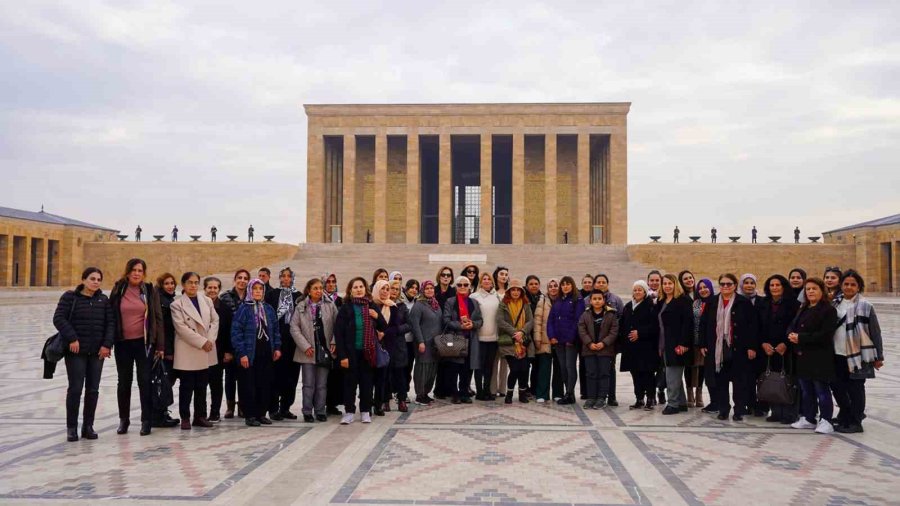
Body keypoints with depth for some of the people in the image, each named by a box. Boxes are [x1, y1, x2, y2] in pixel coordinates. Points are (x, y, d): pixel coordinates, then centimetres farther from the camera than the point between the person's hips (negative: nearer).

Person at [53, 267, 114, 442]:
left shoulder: (104, 300, 8)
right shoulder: (70, 297, -2)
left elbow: (110, 323, 5)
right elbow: (58, 318, -8)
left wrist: (107, 344, -6)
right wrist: (72, 338, -16)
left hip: (97, 351, 3)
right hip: (76, 350, -3)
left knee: (93, 389, 5)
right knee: (75, 388, -3)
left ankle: (88, 426, 16)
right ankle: (71, 427, 10)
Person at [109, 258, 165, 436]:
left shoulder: (150, 291, 1)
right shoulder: (118, 290, 3)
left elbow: (158, 318, 1)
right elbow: (110, 317, 5)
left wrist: (160, 345, -2)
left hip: (144, 342, -1)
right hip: (123, 343, 1)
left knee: (145, 381, 0)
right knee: (124, 382, 11)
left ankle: (146, 420, 9)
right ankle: (123, 419, 25)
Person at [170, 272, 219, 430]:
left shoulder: (207, 301, 11)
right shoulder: (177, 304, -3)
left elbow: (215, 320, 7)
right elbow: (181, 328, -11)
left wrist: (210, 340, -8)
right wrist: (202, 342, -14)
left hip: (206, 351, 4)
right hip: (187, 352, -4)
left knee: (202, 386, 9)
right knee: (187, 386, 2)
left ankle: (200, 416, 17)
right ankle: (185, 418, 11)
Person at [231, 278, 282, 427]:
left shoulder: (269, 309, 10)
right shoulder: (243, 309, -5)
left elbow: (276, 329, 16)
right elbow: (236, 331, -9)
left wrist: (277, 347, 6)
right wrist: (241, 353, -14)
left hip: (266, 354, 5)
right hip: (249, 354, -5)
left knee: (265, 384, 7)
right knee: (249, 385, 0)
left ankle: (261, 413, 19)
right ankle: (250, 415, 10)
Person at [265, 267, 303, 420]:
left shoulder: (299, 296, 11)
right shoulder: (272, 294, 4)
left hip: (293, 340, 3)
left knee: (291, 373, 4)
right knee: (276, 373, -3)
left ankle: (285, 407, 15)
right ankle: (273, 409, 5)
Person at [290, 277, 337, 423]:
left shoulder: (330, 305, 2)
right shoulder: (301, 307, 0)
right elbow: (294, 328, -3)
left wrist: (334, 342, -9)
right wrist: (305, 346, -9)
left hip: (325, 349, 1)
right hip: (308, 351, -1)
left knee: (322, 384, 7)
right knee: (308, 384, 3)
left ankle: (320, 412, 17)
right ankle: (307, 412, 12)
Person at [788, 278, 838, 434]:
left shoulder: (829, 310, -9)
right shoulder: (803, 309, 16)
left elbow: (825, 334, -18)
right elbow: (792, 325, 16)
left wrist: (801, 338, -18)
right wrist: (791, 334, -8)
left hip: (820, 358, -8)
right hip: (803, 356, 8)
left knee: (821, 390, -1)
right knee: (806, 389, 13)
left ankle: (825, 421, 7)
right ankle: (808, 419, 23)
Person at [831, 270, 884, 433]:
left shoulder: (865, 306, -5)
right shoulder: (836, 305, 9)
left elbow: (875, 333, -4)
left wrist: (878, 356, -5)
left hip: (858, 355, -5)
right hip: (838, 354, 5)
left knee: (855, 388, 3)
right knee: (837, 386, 10)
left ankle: (855, 422, 15)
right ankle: (846, 416, 29)